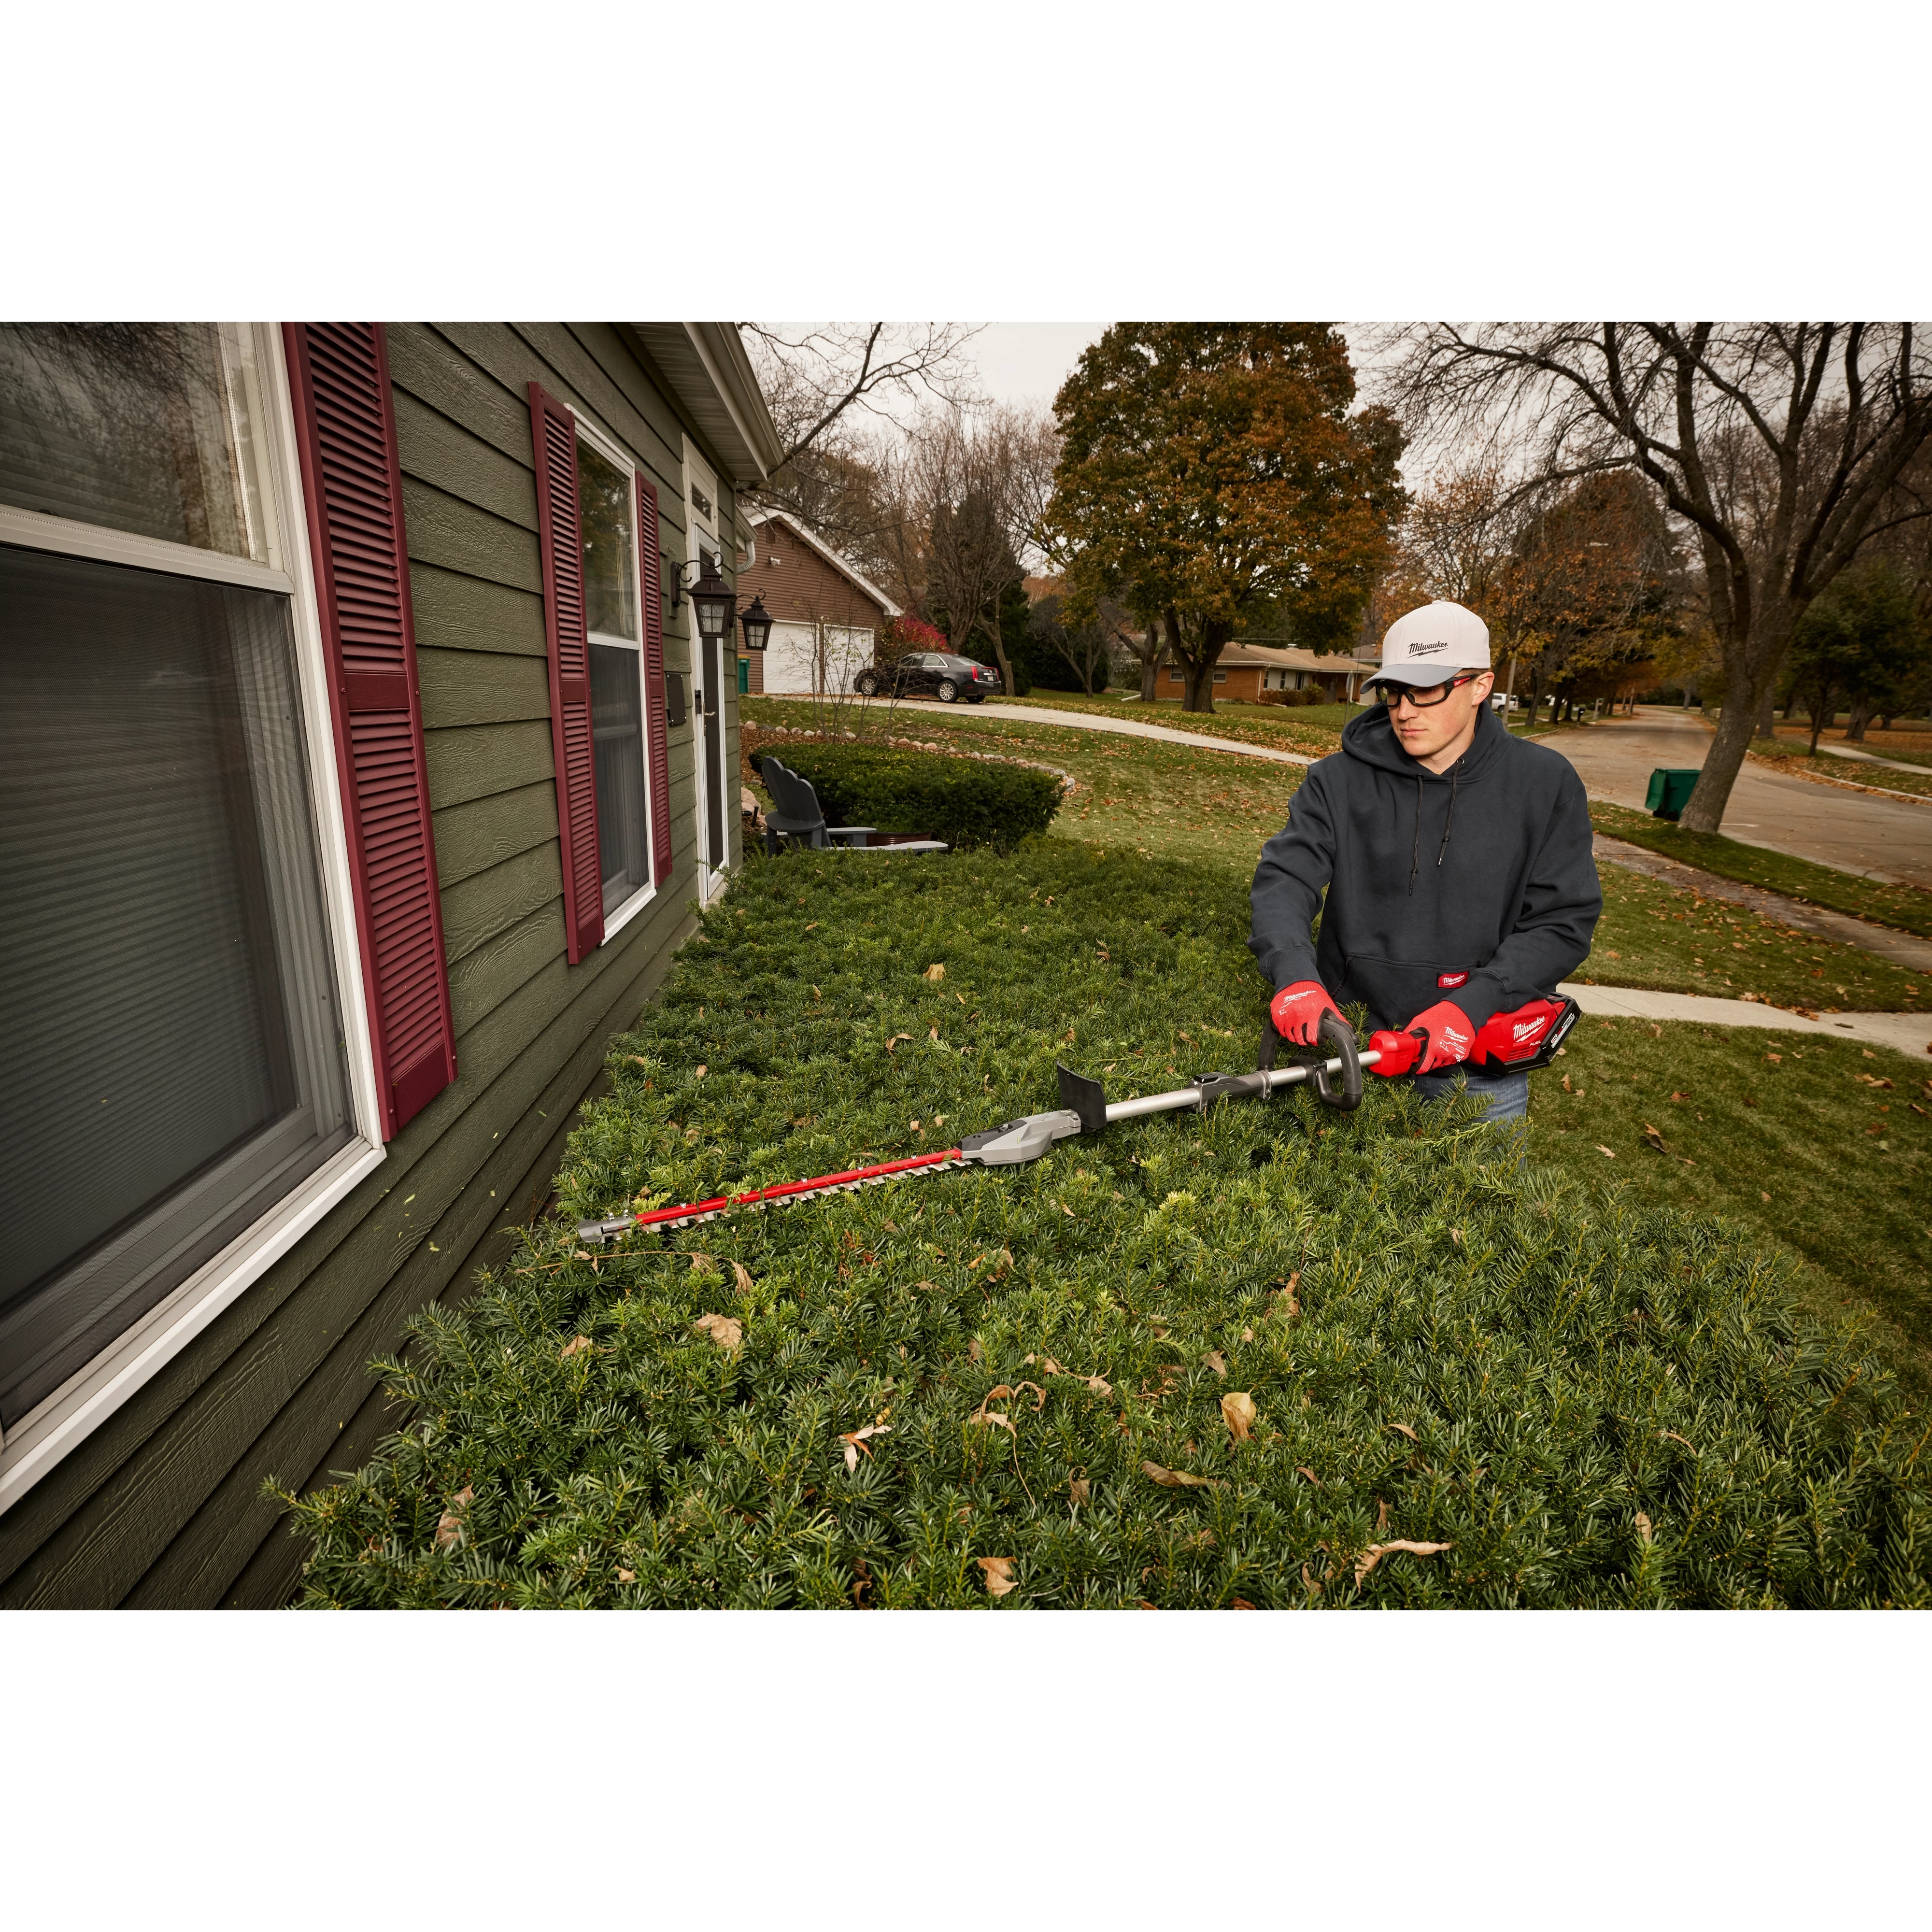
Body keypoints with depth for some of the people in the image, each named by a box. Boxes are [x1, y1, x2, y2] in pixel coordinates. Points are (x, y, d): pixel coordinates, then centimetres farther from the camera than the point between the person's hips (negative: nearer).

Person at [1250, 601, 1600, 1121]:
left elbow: (1563, 922, -7)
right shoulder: (1340, 780, -4)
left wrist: (1472, 1006, -21)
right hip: (1352, 1043, 0)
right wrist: (1294, 975, -34)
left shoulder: (1545, 783, -4)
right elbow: (1285, 875, -14)